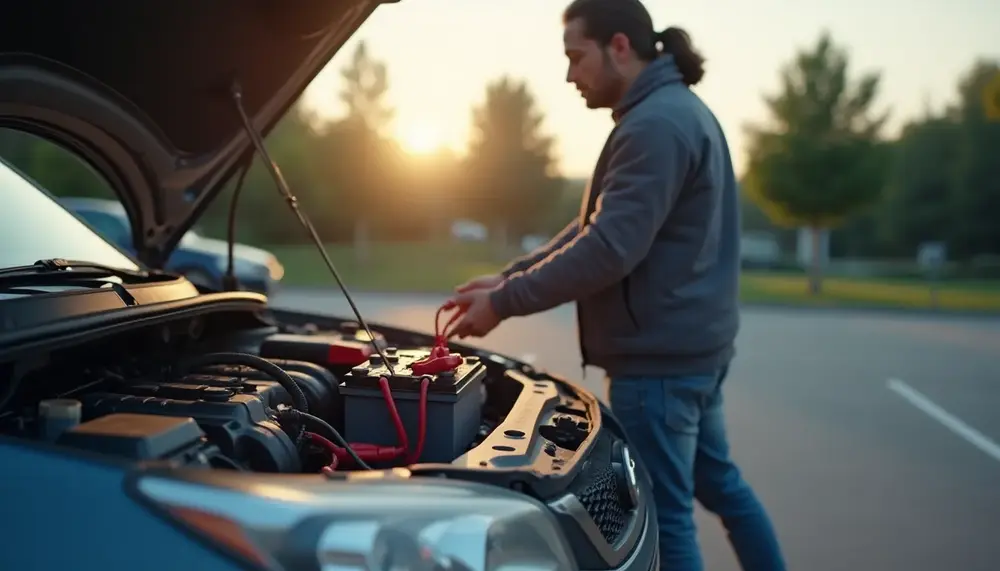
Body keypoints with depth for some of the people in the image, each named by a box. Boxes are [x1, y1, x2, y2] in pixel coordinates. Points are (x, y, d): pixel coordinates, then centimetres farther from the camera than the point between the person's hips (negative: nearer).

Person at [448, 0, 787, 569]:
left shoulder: (656, 125, -19)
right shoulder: (680, 111, 15)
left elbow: (609, 248, -26)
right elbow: (594, 226, 15)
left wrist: (505, 302, -17)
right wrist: (509, 276, 8)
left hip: (660, 356, -10)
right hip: (697, 346, 10)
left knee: (664, 513, 1)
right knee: (718, 481, 23)